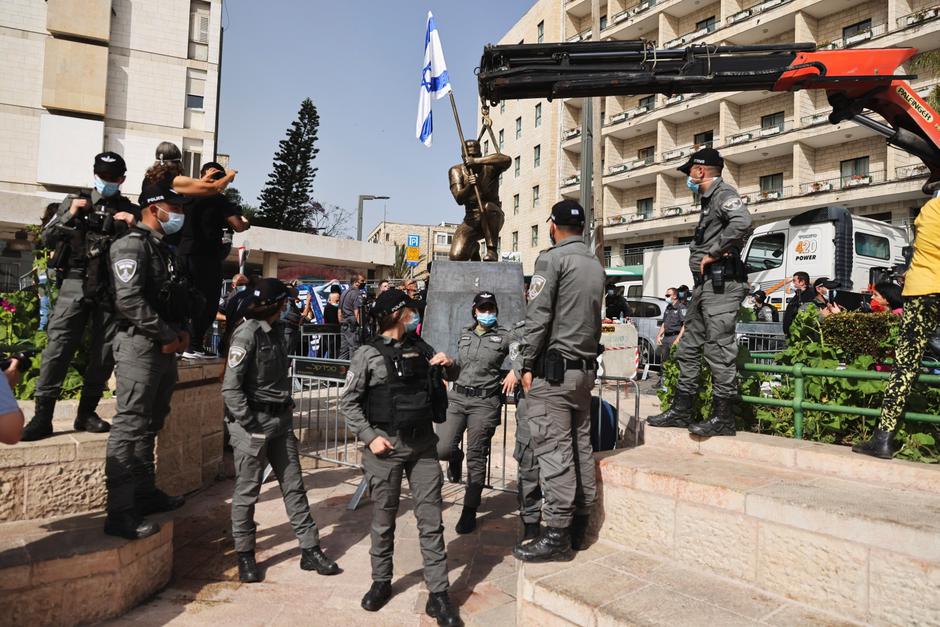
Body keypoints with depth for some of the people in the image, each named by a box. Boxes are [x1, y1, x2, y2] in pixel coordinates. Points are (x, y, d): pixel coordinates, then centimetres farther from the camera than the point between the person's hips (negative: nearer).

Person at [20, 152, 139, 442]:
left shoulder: (131, 211, 12)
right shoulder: (74, 201, 12)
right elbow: (48, 238, 8)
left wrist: (132, 227, -10)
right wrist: (69, 216, -6)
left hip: (111, 289, 1)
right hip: (76, 284, -1)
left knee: (104, 353, 3)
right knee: (58, 346, -8)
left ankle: (86, 413, 15)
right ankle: (42, 416, -6)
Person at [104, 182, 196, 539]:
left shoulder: (165, 250, 19)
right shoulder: (132, 245, -9)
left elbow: (179, 299, 21)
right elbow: (129, 300, -20)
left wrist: (183, 330, 3)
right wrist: (168, 335, -15)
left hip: (165, 349, 9)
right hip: (139, 345, -9)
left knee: (150, 425, 15)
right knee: (130, 428, -9)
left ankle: (145, 493, 26)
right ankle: (120, 512, -5)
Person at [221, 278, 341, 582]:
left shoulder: (276, 330, 10)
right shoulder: (247, 334, -14)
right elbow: (231, 389, -18)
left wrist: (287, 406, 10)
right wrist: (253, 428, -18)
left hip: (281, 422, 8)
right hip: (253, 424, -7)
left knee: (294, 486, 10)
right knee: (247, 492, 6)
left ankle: (310, 550, 18)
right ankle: (245, 555, 23)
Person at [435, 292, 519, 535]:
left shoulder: (504, 336, 4)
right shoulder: (464, 335, 16)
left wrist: (515, 372, -10)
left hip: (485, 402, -3)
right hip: (457, 397, 3)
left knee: (476, 458, -1)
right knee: (442, 449, -10)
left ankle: (470, 511, 14)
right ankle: (456, 457, 27)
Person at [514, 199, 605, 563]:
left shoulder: (552, 258, -8)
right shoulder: (596, 266, 15)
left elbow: (538, 316, -14)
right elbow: (595, 319, 15)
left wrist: (528, 365, -9)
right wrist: (587, 357, 16)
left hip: (553, 368, -8)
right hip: (585, 367, 8)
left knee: (553, 449, -6)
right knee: (581, 446, 12)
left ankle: (557, 534, -2)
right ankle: (578, 526, 21)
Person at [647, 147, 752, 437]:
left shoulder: (724, 193, -8)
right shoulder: (709, 200, 23)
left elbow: (742, 222, -28)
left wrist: (714, 254, -20)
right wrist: (702, 253, 10)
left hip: (721, 283, -10)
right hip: (704, 283, 11)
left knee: (719, 349, -8)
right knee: (689, 348, 11)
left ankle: (723, 418, -2)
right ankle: (680, 411, 19)